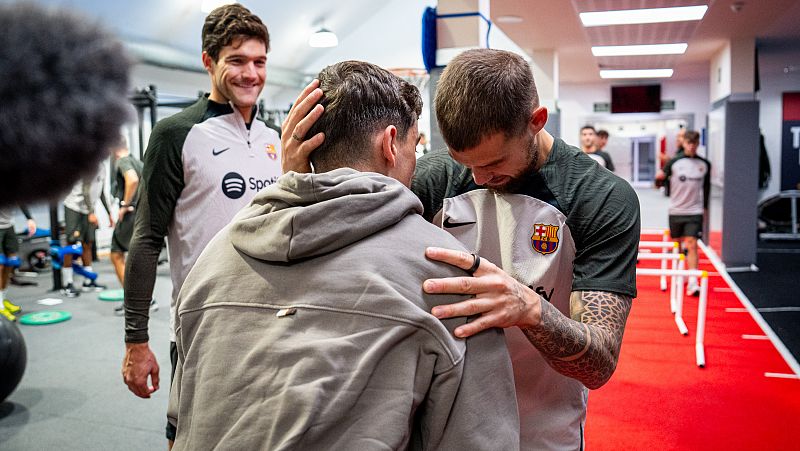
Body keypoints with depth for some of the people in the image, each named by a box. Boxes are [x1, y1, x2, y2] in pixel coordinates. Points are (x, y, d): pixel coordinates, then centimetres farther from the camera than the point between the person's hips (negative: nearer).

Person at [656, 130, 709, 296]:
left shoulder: (704, 164, 3)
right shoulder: (674, 162, -3)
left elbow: (707, 186, 15)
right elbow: (663, 181, 5)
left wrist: (705, 206, 17)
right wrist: (660, 179, -15)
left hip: (695, 211, 0)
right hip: (676, 210, 0)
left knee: (692, 245, -10)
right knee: (677, 243, 12)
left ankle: (693, 282, -13)